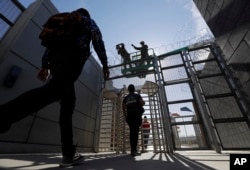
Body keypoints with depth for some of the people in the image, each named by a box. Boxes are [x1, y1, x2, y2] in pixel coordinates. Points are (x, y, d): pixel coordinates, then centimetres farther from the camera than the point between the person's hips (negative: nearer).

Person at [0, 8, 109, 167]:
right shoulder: (89, 21, 30)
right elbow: (98, 42, 11)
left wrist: (45, 65, 15)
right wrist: (105, 64, 9)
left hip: (56, 59, 5)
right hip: (73, 56, -5)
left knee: (68, 103, -1)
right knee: (53, 90, -27)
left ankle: (69, 154, -2)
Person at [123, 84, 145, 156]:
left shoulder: (125, 98, 16)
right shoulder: (137, 95, 6)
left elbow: (123, 108, 10)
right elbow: (143, 103, -4)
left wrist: (125, 117, 15)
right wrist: (139, 104, 20)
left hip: (129, 115, 4)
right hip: (136, 114, -4)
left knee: (132, 132, 7)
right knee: (135, 131, -10)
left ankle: (133, 150, 8)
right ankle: (134, 150, -19)